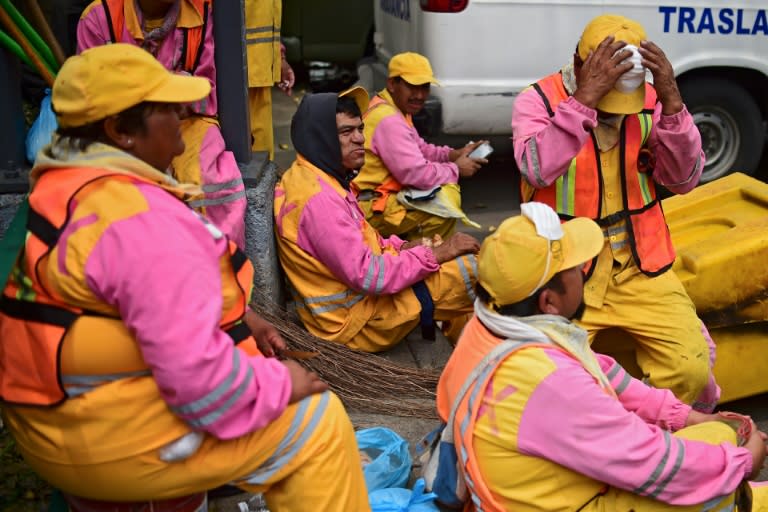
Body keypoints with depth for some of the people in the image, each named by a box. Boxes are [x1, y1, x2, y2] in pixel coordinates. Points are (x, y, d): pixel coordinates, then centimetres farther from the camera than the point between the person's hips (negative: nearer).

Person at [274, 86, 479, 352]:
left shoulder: (313, 177, 6)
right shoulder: (318, 199, -25)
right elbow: (369, 276, -27)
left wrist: (403, 247, 0)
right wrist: (436, 253, -17)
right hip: (355, 321, -10)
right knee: (475, 268, -11)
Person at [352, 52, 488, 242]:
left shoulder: (398, 109, 12)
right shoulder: (388, 120, -22)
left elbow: (420, 149, 22)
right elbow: (416, 174, -24)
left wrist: (454, 154, 4)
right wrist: (456, 169, -8)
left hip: (382, 194, 11)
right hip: (370, 210, -11)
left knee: (448, 187, 15)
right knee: (447, 199, -20)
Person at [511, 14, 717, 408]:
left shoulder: (648, 100, 1)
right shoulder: (537, 100, -8)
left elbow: (684, 180, -8)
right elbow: (537, 169, -28)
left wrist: (671, 101, -20)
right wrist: (585, 97, -33)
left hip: (639, 265, 3)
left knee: (691, 369, -12)